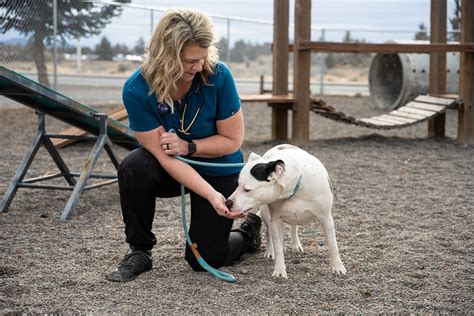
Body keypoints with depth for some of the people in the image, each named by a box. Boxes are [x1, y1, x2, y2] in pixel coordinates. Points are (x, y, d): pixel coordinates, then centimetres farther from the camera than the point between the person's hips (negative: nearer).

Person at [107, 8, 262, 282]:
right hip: (171, 170, 1)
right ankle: (140, 252, -10)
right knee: (133, 169, -33)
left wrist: (188, 147, -27)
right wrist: (212, 196, -35)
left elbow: (232, 141, -14)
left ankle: (249, 231, 28)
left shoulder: (218, 76, -26)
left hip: (219, 171, -1)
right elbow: (166, 157, -26)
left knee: (203, 260, -6)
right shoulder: (137, 90, -26)